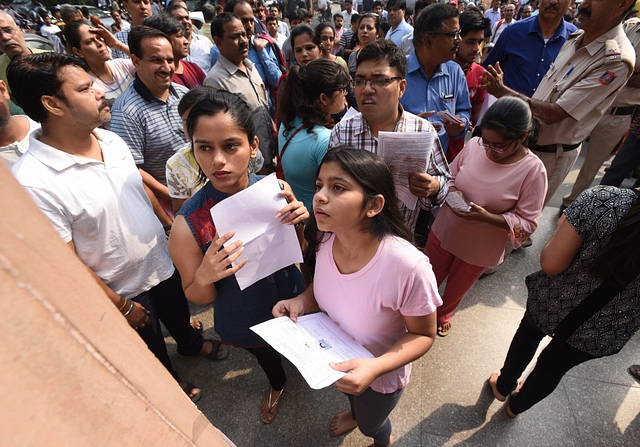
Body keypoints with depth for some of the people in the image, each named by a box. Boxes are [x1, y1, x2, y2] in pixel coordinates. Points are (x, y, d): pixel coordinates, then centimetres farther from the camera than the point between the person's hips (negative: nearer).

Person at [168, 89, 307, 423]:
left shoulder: (277, 191, -23)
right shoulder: (188, 224, -29)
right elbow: (196, 298, -14)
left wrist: (300, 224, -28)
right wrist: (204, 277, -36)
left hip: (293, 302, 2)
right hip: (246, 323, -1)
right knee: (265, 355, 33)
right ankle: (277, 384, 71)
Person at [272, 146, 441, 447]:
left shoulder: (408, 266, -40)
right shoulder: (326, 239, -22)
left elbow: (423, 335, -23)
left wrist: (375, 367, -37)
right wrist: (302, 301, -21)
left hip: (379, 376, -4)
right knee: (350, 397, 38)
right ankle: (355, 413, 75)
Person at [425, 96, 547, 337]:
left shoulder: (533, 170, -21)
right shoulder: (474, 145, -14)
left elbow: (527, 222, -16)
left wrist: (486, 216, -31)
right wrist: (452, 193, -21)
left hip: (480, 249, -2)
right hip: (444, 232, 2)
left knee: (456, 287, 24)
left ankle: (443, 314, 57)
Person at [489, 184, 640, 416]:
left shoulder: (604, 200, -30)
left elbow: (550, 264, -24)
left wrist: (564, 228, -5)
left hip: (555, 302, -1)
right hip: (601, 336, 2)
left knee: (529, 333, 32)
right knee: (553, 368, 29)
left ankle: (503, 386, 56)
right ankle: (516, 406, 56)